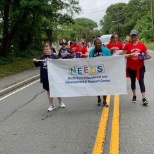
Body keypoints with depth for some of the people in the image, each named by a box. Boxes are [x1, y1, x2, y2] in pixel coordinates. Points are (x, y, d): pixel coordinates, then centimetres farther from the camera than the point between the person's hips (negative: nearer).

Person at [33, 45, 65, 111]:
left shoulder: (54, 56, -2)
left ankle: (61, 102, 31)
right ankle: (51, 105, 20)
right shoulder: (42, 57, 6)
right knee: (49, 91, 9)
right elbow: (38, 64, 11)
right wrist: (35, 61, -8)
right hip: (45, 77, 3)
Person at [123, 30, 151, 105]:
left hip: (140, 67, 0)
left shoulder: (141, 44, -3)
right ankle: (134, 96, 29)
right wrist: (131, 54, -25)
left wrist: (144, 57, -20)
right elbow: (124, 55, -9)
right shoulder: (127, 45, -6)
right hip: (131, 67, 1)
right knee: (133, 81, 14)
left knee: (141, 81, -4)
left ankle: (144, 98, -5)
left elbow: (147, 54, 2)